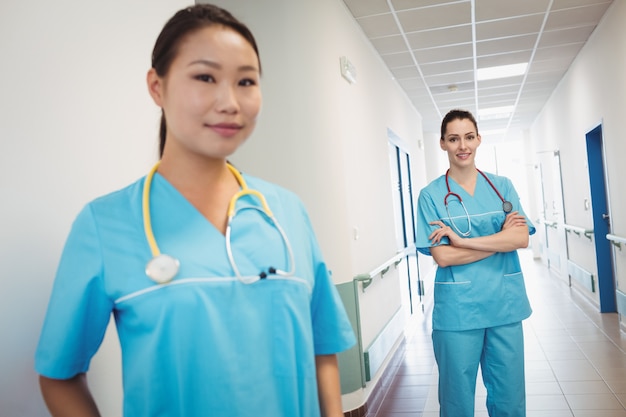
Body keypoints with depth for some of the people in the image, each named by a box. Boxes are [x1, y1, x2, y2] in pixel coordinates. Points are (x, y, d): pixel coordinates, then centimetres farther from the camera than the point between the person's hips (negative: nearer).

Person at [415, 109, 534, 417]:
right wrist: (501, 237, -11)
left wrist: (461, 239, -15)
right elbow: (442, 256, -12)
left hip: (505, 305, 3)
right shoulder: (431, 195, -3)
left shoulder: (502, 186, 6)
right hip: (457, 310, -2)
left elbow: (521, 238, -7)